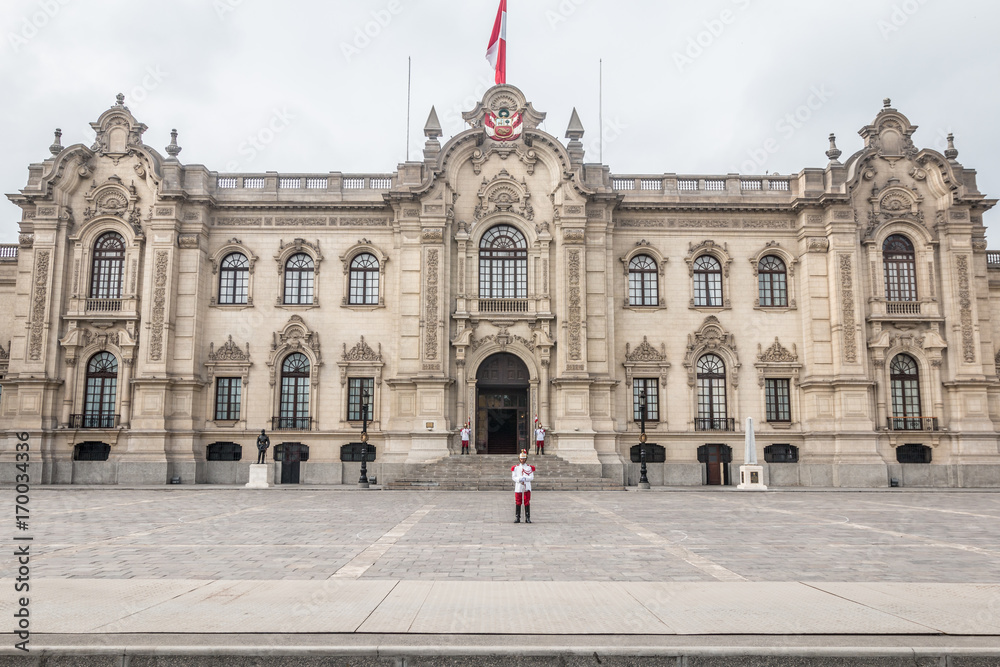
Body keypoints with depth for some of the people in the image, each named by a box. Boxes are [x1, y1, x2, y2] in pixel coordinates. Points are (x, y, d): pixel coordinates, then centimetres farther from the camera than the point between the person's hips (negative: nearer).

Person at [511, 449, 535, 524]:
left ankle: (527, 518, 3)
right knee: (518, 502, 0)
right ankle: (517, 518, 7)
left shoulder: (529, 467, 6)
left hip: (527, 486, 0)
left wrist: (525, 478, -18)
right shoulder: (515, 467, 7)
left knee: (527, 502, -1)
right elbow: (513, 477, 1)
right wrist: (520, 480, -16)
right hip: (518, 486, 0)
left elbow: (531, 477, -1)